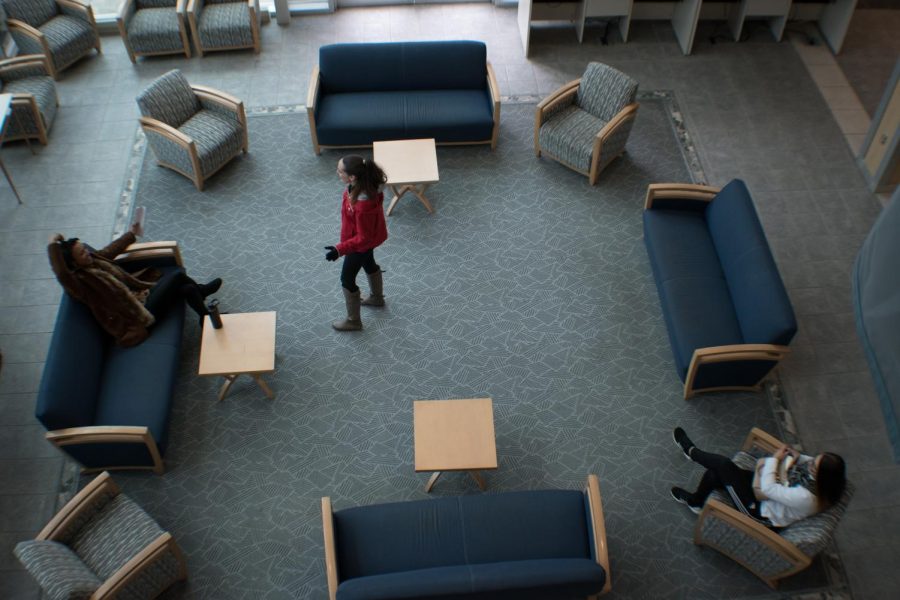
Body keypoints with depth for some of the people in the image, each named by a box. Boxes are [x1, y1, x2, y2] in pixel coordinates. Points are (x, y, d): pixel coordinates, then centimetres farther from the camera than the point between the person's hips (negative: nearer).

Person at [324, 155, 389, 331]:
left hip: (362, 243, -8)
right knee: (369, 264, 33)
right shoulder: (364, 184, -18)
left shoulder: (363, 205, -44)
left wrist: (339, 249, -31)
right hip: (370, 237, 8)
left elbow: (363, 238, -32)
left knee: (347, 279, 13)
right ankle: (377, 297, 61)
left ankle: (353, 321, 34)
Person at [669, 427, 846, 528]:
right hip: (770, 499, 8)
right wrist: (798, 456, -13)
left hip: (762, 512, -8)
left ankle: (691, 451, 26)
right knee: (715, 472, 10)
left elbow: (768, 488, -29)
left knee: (723, 464, -7)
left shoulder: (805, 498, -40)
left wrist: (775, 458, -19)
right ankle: (695, 501, 39)